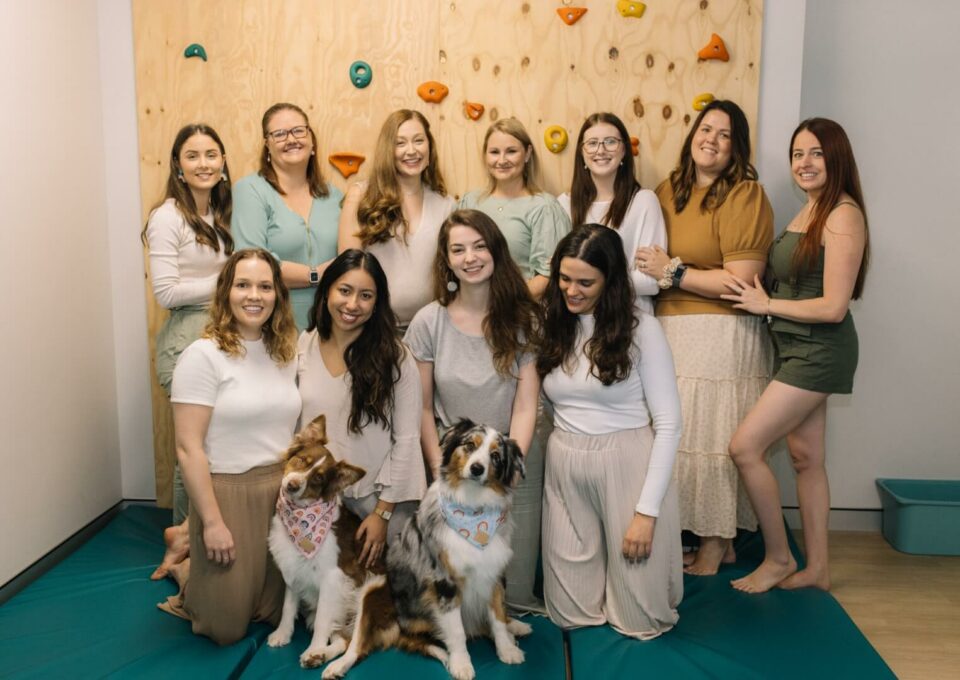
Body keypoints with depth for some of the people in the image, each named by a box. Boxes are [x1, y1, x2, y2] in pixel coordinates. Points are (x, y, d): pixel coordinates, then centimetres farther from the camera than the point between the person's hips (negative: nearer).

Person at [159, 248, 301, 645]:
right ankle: (186, 569, 35)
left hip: (282, 490, 6)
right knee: (228, 626, 9)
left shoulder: (286, 353, 5)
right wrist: (212, 521, -15)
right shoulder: (204, 355, -13)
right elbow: (188, 448, -15)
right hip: (228, 492, -5)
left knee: (278, 612, 17)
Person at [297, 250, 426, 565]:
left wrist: (383, 512, -12)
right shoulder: (305, 344, 0)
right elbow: (295, 421, 6)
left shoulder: (395, 357, -12)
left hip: (379, 495, -3)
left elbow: (406, 439, -11)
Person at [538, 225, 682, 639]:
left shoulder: (641, 329, -7)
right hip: (564, 470, 4)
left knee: (639, 618, 4)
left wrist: (647, 510, -12)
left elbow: (668, 423, -9)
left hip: (629, 466, -3)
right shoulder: (550, 326, 6)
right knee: (570, 612, 7)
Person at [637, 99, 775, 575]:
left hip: (721, 335, -6)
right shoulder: (668, 191, 14)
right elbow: (651, 261, 27)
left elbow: (741, 282, -15)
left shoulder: (745, 196, -7)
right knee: (675, 435, 6)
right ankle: (708, 537, 22)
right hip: (670, 332, 6)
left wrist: (673, 272, -13)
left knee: (712, 437, 1)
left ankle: (716, 543, 19)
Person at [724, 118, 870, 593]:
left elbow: (833, 306, -20)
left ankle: (778, 558, 9)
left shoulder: (843, 215, -16)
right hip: (796, 348, 9)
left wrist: (766, 304, -12)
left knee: (744, 446, -9)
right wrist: (761, 299, -2)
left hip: (819, 352, -9)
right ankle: (816, 568, 25)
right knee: (806, 458, 13)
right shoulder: (810, 209, 12)